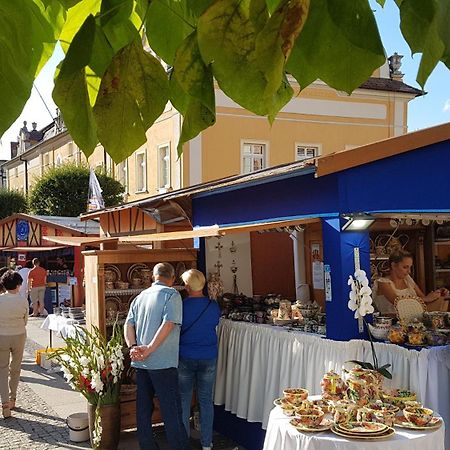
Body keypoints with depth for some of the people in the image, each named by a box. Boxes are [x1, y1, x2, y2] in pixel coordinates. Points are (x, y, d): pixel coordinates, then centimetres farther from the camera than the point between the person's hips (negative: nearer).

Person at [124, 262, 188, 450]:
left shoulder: (140, 297, 13)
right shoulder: (171, 294, -5)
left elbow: (128, 325, 5)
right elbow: (168, 324, -17)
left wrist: (133, 347, -6)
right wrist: (149, 349, -17)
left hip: (140, 363, 6)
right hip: (163, 362, -6)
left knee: (143, 408, 12)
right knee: (172, 410, 0)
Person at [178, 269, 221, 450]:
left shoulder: (180, 306, -12)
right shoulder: (213, 306, -7)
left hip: (185, 359, -1)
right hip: (208, 359, 1)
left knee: (183, 400, 11)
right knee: (206, 400, 9)